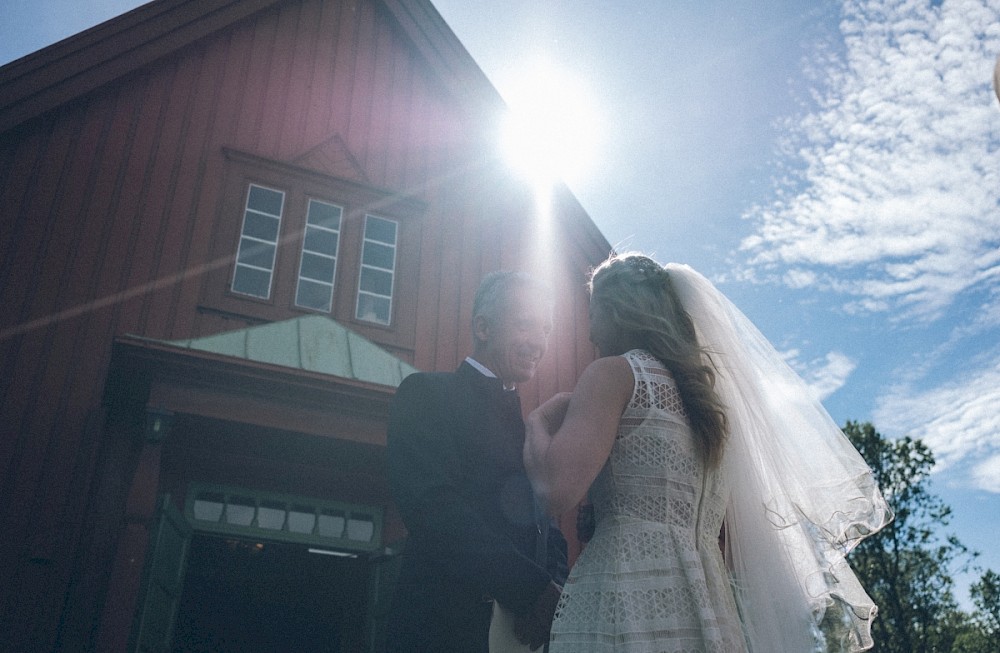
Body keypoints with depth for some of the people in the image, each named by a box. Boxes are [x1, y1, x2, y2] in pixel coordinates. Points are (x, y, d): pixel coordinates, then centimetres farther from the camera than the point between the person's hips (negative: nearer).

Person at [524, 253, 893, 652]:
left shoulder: (614, 372, -3)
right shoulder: (703, 396, 20)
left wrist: (539, 421, -1)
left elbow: (558, 490, -16)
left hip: (627, 601, -8)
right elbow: (729, 541, 21)